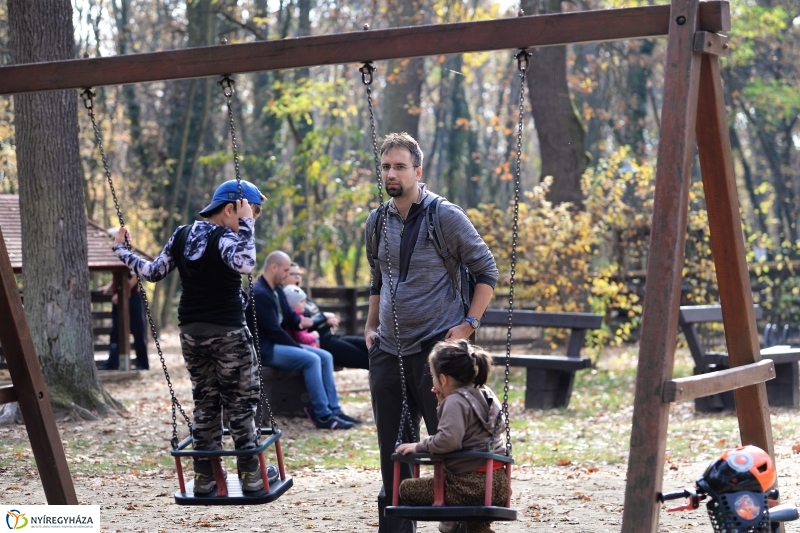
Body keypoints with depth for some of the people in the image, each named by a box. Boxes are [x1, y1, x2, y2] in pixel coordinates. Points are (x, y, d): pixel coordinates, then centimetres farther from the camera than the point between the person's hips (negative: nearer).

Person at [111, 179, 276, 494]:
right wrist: (245, 225, -26)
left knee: (205, 402, 13)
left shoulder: (181, 236, 7)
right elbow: (246, 264, -33)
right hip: (227, 332, -6)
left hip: (191, 332, 7)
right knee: (241, 402, 3)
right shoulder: (225, 237, -14)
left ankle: (204, 476, 13)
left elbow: (153, 272, 10)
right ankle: (251, 475, 6)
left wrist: (122, 251, 22)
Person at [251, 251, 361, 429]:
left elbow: (289, 317, 19)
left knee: (325, 357, 0)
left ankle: (333, 410, -3)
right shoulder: (259, 293, -18)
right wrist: (298, 347, -13)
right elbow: (273, 330, -20)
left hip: (279, 343, 10)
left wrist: (300, 322, -5)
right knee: (311, 359, -25)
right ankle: (323, 415, -21)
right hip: (266, 348, -10)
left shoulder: (277, 290, 13)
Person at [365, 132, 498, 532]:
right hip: (388, 352, 6)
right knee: (392, 450, 9)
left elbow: (486, 271, -2)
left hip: (436, 348, -6)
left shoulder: (445, 216, -7)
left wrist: (469, 323, -9)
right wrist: (371, 327, 14)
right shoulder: (377, 223, 10)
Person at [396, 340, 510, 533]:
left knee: (407, 489, -1)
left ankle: (450, 516, 0)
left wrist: (419, 446, -14)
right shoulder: (485, 394, 16)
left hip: (472, 485, -10)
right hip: (499, 484, 10)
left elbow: (448, 440, -27)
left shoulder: (456, 401, -13)